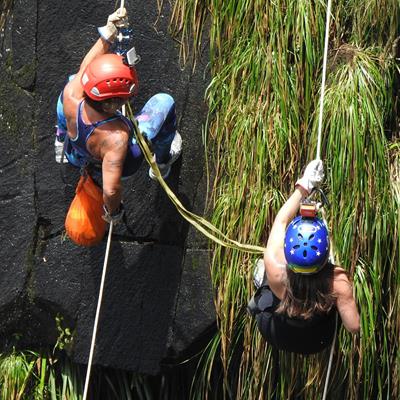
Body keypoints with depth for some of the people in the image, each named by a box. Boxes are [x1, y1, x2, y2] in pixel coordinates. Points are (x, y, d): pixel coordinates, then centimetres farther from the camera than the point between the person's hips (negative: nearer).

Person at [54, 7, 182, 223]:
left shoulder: (71, 96, -37)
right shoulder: (117, 137, -48)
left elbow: (86, 67, -15)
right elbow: (110, 190, -43)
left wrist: (109, 32, -11)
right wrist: (113, 212, -22)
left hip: (75, 155, 4)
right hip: (118, 161, -4)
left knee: (73, 78, 22)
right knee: (164, 102, 0)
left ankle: (61, 142, 48)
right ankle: (162, 162, 30)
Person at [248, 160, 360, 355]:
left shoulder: (276, 269, -38)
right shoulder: (337, 281, -39)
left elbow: (280, 221, -20)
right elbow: (354, 327, -24)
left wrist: (302, 188, -9)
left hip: (275, 338, 0)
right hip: (318, 344, 0)